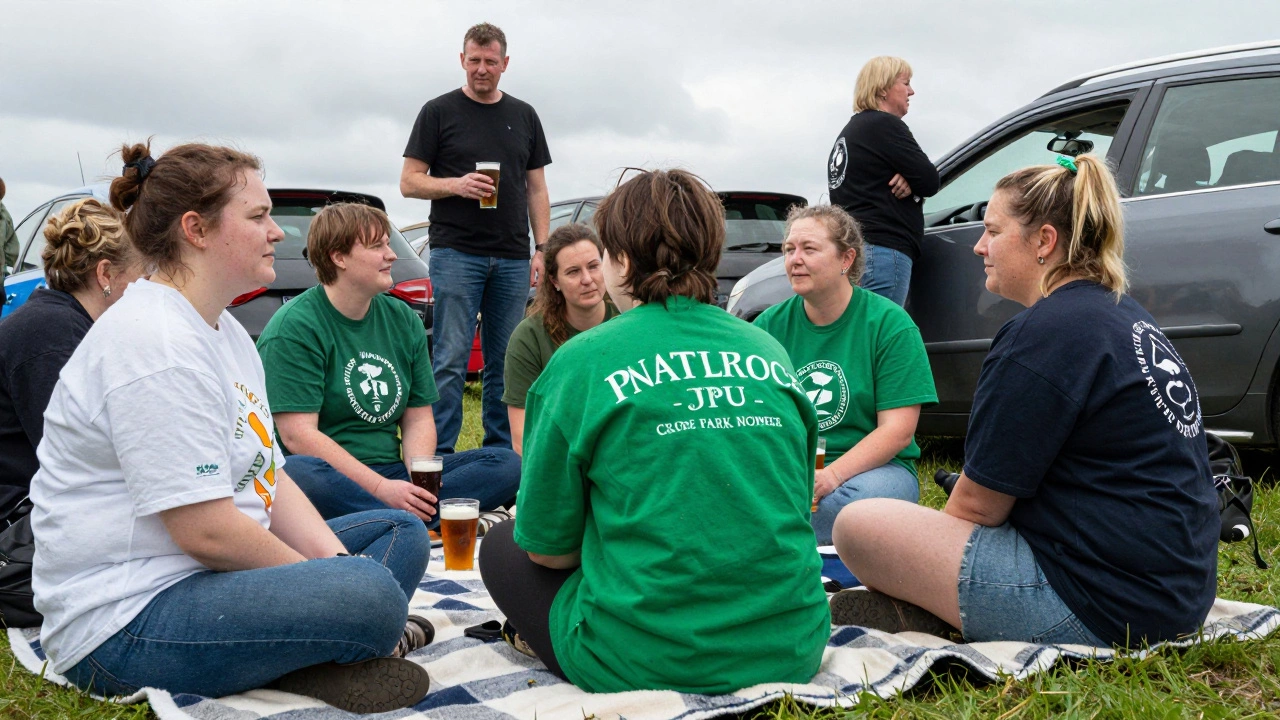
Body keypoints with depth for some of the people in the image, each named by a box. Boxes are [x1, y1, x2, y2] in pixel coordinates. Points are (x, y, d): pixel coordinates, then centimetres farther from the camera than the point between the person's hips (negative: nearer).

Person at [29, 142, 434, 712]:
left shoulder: (223, 329, 13)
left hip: (206, 571, 11)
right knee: (371, 595, -32)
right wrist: (329, 579, -11)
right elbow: (206, 530, -23)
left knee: (403, 533, 11)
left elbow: (268, 475, 12)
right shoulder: (155, 344, -20)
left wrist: (334, 560, -3)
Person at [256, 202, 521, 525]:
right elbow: (297, 435, -15)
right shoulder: (294, 326, -6)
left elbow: (418, 418, 12)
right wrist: (380, 488, -22)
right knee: (297, 472, -41)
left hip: (391, 475, 6)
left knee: (507, 464, -11)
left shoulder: (404, 320, 13)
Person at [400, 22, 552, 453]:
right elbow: (410, 182, 1)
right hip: (456, 253, -3)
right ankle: (440, 454, -1)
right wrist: (457, 184, -17)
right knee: (451, 360, -5)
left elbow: (536, 189, 15)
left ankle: (501, 451, 14)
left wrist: (541, 248, 5)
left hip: (513, 259, 4)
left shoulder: (524, 117, 15)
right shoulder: (439, 112, 4)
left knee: (505, 362, 7)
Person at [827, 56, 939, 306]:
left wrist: (909, 180, 2)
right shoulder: (885, 125, -7)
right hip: (883, 250, -10)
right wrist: (912, 181, 12)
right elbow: (930, 181, -9)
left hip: (853, 246, 10)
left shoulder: (851, 130, 22)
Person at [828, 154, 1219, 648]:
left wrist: (925, 544, 7)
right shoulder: (1130, 319, 13)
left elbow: (977, 504, -12)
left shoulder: (1043, 336, -17)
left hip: (1100, 604, -10)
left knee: (858, 526, -11)